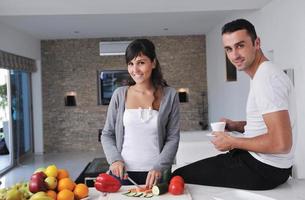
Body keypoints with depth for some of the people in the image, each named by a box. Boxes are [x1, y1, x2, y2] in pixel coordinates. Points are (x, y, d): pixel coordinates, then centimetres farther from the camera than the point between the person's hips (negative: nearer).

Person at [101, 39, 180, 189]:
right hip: (123, 172, 1)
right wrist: (115, 159, -9)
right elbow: (107, 134, 6)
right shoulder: (120, 94, 0)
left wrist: (159, 167, -13)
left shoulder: (169, 95, -1)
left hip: (155, 175, 0)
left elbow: (173, 138, -1)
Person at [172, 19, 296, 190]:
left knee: (179, 177, -7)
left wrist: (232, 142, -17)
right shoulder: (263, 74, 11)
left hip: (264, 169, -10)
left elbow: (281, 143, -28)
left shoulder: (266, 78, -22)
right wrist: (236, 126, 7)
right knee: (196, 166, 25)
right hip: (262, 161, 10)